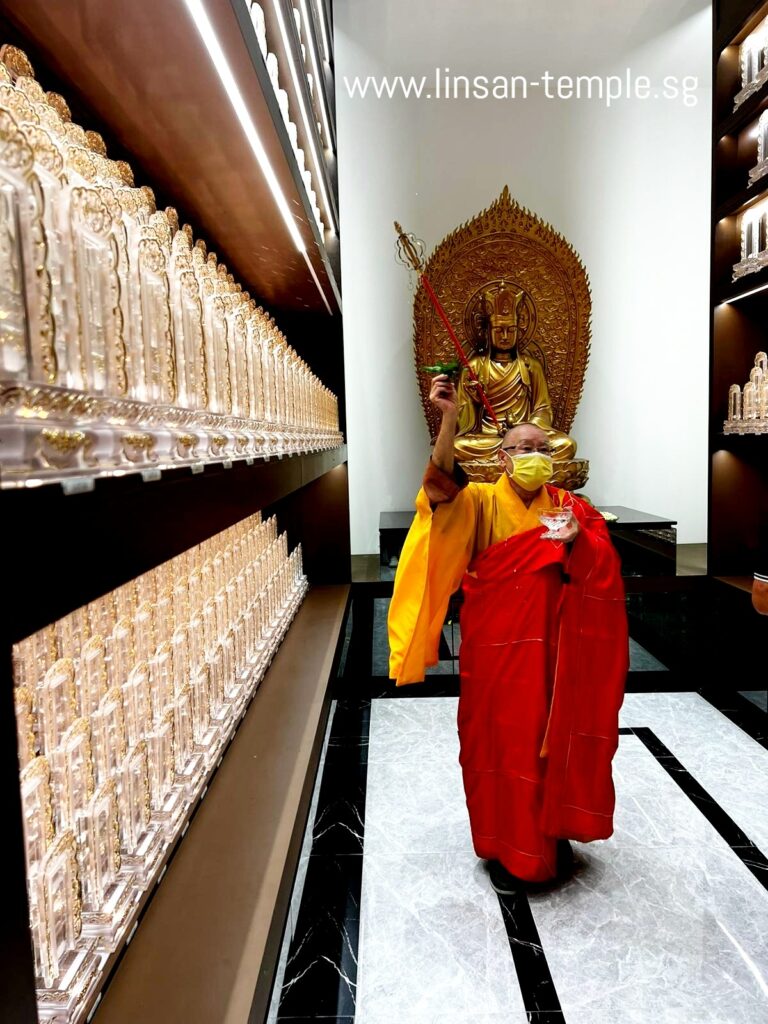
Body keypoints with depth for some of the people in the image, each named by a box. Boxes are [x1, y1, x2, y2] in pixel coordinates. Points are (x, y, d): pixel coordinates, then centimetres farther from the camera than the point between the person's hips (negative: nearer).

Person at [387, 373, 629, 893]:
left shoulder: (568, 505, 5)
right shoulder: (481, 503, -4)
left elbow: (607, 561, -2)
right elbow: (443, 483, -25)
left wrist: (578, 542, -23)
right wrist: (448, 418, -39)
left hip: (553, 648, 2)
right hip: (497, 647, -2)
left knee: (555, 741, 13)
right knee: (502, 743, 8)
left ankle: (553, 835, 35)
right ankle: (507, 849, 26)